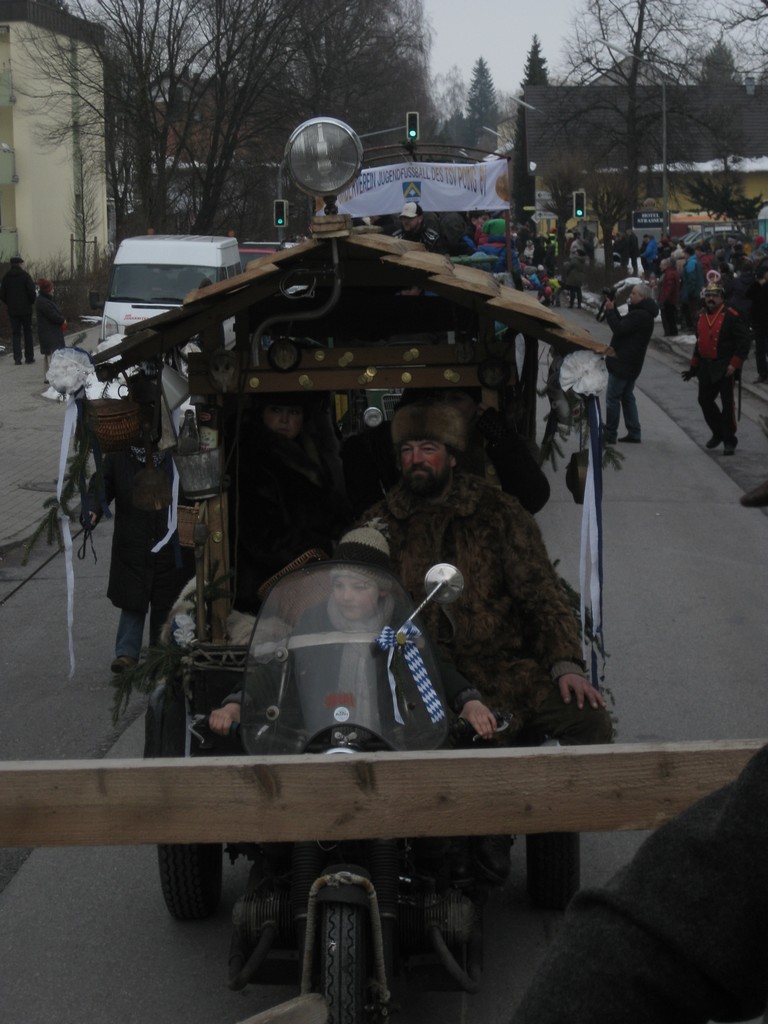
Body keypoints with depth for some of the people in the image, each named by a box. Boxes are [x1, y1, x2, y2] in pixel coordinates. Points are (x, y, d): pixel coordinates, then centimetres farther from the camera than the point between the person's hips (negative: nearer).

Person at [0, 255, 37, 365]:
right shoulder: (25, 275, -8)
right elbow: (32, 291, -14)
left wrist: (10, 304, 13)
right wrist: (32, 302, 4)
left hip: (12, 310, 3)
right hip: (25, 309, -3)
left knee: (15, 333, 6)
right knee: (28, 332, 8)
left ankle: (17, 358, -2)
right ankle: (29, 357, 8)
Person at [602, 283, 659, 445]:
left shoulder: (639, 315, -21)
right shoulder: (643, 313, 14)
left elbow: (619, 328, -23)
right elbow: (623, 324, 17)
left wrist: (610, 310, -13)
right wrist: (612, 309, 8)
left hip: (622, 363, -11)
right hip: (631, 364, 11)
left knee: (612, 398, -4)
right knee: (627, 396, 16)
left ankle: (610, 434, 0)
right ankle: (634, 433, 16)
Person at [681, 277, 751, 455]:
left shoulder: (731, 316, -11)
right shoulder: (702, 317, 11)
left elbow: (743, 341, -14)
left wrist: (734, 364, -20)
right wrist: (694, 367, 21)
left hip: (724, 370, -7)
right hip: (706, 369, 7)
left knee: (727, 404, -3)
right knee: (705, 400, 12)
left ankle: (729, 440, 7)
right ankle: (718, 433, 30)